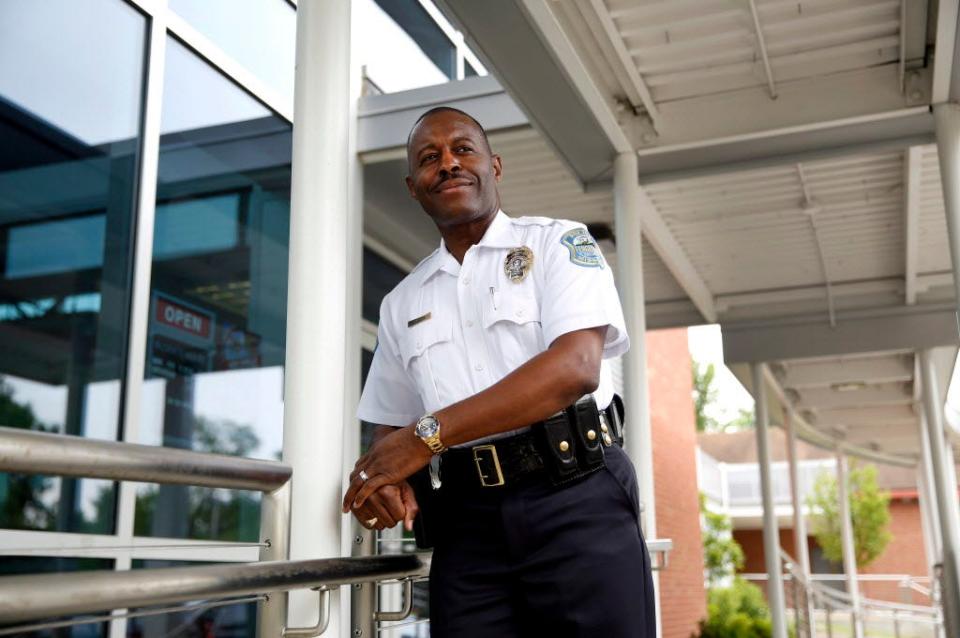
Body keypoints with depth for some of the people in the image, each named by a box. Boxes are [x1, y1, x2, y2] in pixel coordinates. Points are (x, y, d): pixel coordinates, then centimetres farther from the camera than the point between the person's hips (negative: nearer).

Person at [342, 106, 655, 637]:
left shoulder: (557, 242, 3)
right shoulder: (401, 304, 17)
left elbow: (576, 366, -13)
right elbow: (390, 426, 19)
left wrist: (430, 433, -16)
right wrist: (384, 474, -6)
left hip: (575, 499, -3)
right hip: (465, 524, 4)